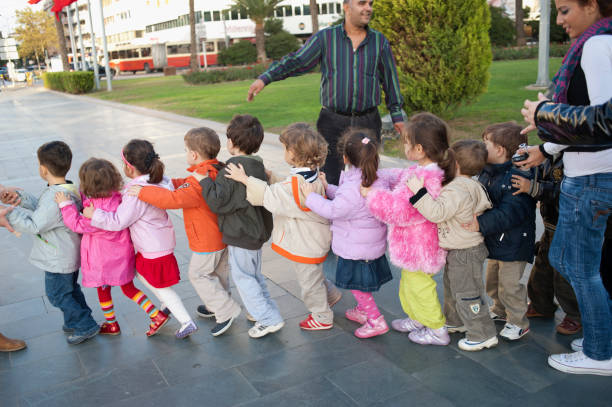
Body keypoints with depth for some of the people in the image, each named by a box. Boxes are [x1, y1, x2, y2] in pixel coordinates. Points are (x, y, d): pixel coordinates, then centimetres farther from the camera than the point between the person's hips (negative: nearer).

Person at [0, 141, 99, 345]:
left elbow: (34, 226, -26)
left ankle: (86, 326, 18)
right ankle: (75, 322, 41)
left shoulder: (55, 198, -32)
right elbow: (41, 207, 9)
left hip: (58, 260, -9)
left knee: (57, 294, 9)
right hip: (70, 253, 9)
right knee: (70, 288, 24)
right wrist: (20, 198, -3)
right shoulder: (67, 189, -1)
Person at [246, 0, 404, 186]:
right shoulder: (325, 38, 1)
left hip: (368, 122, 2)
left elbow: (390, 79, 12)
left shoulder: (379, 41, 7)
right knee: (330, 179, -1)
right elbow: (296, 61, -4)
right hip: (333, 122, -1)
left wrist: (397, 115, 10)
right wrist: (265, 78, -18)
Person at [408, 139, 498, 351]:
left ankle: (483, 335, 14)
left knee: (466, 293, 1)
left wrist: (419, 192, -35)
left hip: (465, 253, -11)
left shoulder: (457, 190, -29)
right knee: (452, 287, 26)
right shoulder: (469, 185, 5)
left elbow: (437, 213, -38)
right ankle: (455, 322, 45)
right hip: (457, 250, 11)